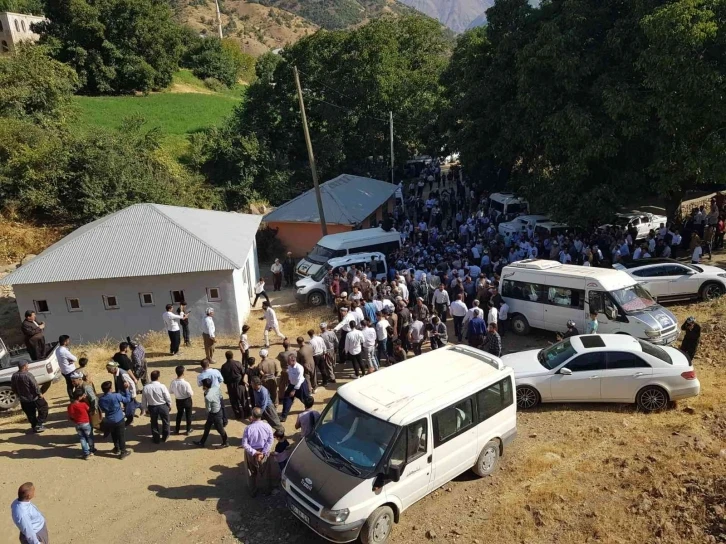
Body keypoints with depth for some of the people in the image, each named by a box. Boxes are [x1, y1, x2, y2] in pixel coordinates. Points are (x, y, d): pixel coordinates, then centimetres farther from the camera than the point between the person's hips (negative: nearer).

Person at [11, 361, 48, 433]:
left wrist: (19, 395, 21)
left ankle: (34, 426, 29)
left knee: (30, 414, 19)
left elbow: (13, 388, 7)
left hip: (23, 400, 6)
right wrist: (39, 394, -7)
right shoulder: (28, 375, -26)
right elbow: (35, 386, -22)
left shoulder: (14, 376, -5)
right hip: (34, 398, -6)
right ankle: (39, 424, 9)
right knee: (43, 408, 14)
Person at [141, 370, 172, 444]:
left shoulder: (146, 387, -16)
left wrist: (145, 409, 12)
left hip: (152, 407, 2)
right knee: (165, 422, 22)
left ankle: (156, 439, 34)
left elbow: (143, 400, -5)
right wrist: (169, 405, 8)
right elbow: (168, 397, -11)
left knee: (154, 423, 22)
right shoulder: (162, 386, -23)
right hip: (163, 406, -1)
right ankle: (164, 437, 37)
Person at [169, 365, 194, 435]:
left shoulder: (173, 382, -18)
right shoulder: (186, 383, -30)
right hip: (187, 400, -4)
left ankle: (177, 429, 35)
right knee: (188, 415, 16)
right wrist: (192, 391, 0)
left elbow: (170, 391, -2)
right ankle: (188, 430, 27)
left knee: (179, 414, 25)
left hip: (178, 400, 4)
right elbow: (191, 394, -21)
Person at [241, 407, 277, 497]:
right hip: (264, 452, 1)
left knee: (252, 473, 22)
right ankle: (267, 490, 41)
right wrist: (263, 452, -14)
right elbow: (270, 441, -15)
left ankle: (253, 492, 39)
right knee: (265, 472, 23)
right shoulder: (267, 426, -17)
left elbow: (244, 444, -20)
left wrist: (253, 452, -16)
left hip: (251, 453, -1)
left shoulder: (248, 428, -23)